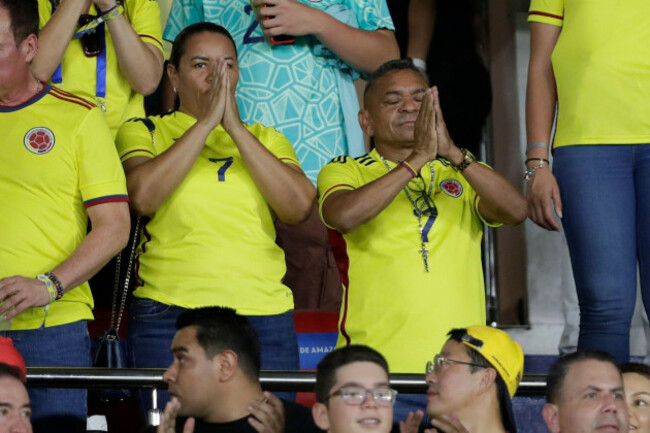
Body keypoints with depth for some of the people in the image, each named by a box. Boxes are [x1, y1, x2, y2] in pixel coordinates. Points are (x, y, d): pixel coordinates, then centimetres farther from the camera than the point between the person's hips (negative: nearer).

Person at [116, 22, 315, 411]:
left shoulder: (267, 139, 17)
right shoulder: (145, 131, 10)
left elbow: (299, 207, -2)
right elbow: (142, 197, -11)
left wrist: (235, 127, -5)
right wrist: (207, 121, -8)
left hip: (264, 319, 2)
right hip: (170, 316, -2)